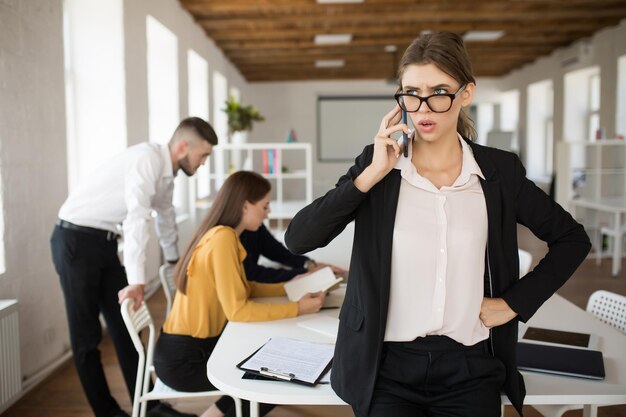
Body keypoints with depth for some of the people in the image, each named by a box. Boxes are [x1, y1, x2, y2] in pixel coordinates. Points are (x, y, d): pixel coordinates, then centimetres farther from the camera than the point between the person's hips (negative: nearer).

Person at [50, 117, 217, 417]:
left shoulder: (166, 172, 7)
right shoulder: (148, 158, -22)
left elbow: (165, 214, 23)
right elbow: (137, 218, -32)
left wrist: (174, 259, 35)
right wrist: (137, 281, -37)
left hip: (105, 242, 9)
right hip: (76, 240, -9)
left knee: (124, 326, 8)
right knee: (86, 333, 3)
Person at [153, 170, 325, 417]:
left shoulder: (223, 235, 5)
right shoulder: (223, 238, -23)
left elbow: (242, 289, 11)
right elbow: (237, 310, -26)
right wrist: (296, 309, -20)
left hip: (194, 347, 9)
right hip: (183, 360, -9)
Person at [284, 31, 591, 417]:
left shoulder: (500, 171, -1)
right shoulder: (377, 164, -3)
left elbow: (573, 239, 11)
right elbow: (298, 240, -12)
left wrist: (515, 302, 1)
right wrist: (371, 175, -19)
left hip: (470, 369, 1)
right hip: (388, 367, 0)